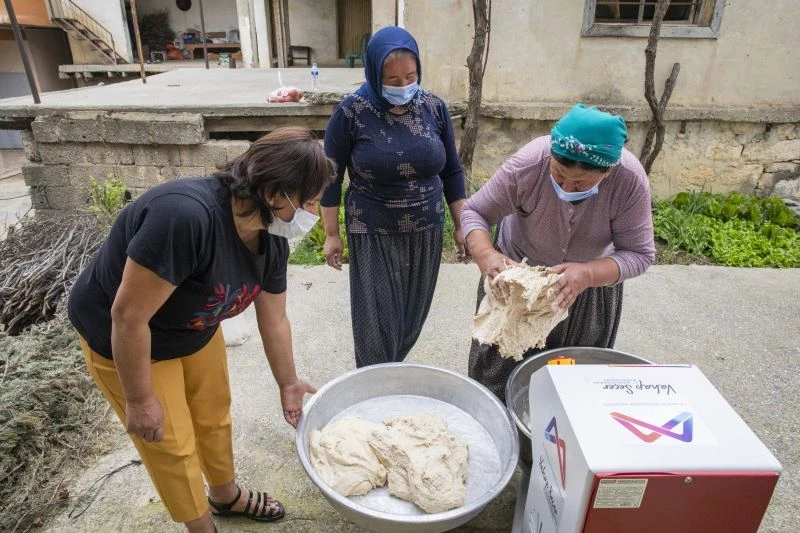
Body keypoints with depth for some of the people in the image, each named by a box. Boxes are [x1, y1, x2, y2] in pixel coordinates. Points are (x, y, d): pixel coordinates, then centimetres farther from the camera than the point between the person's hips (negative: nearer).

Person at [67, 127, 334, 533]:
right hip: (121, 339, -6)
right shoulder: (185, 215, -39)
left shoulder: (271, 240, -14)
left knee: (215, 415, 20)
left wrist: (288, 383, 8)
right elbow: (128, 316, -32)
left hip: (195, 331, 7)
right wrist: (140, 400, -20)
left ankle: (226, 495, 47)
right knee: (173, 443, 8)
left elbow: (273, 320, -1)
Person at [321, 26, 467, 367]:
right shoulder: (351, 112, -11)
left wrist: (461, 225, 7)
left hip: (427, 231, 4)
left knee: (413, 315, 14)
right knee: (377, 322, 3)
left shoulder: (434, 108, -1)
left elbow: (451, 172, 7)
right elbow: (331, 177, -3)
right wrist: (331, 234, -3)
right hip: (373, 235, -3)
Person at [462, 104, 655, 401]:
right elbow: (475, 211, -21)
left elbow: (639, 253, -23)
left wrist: (587, 274, -43)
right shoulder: (529, 162, -31)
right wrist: (485, 255, -41)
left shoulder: (630, 180, -28)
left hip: (591, 283, 1)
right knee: (501, 368, 13)